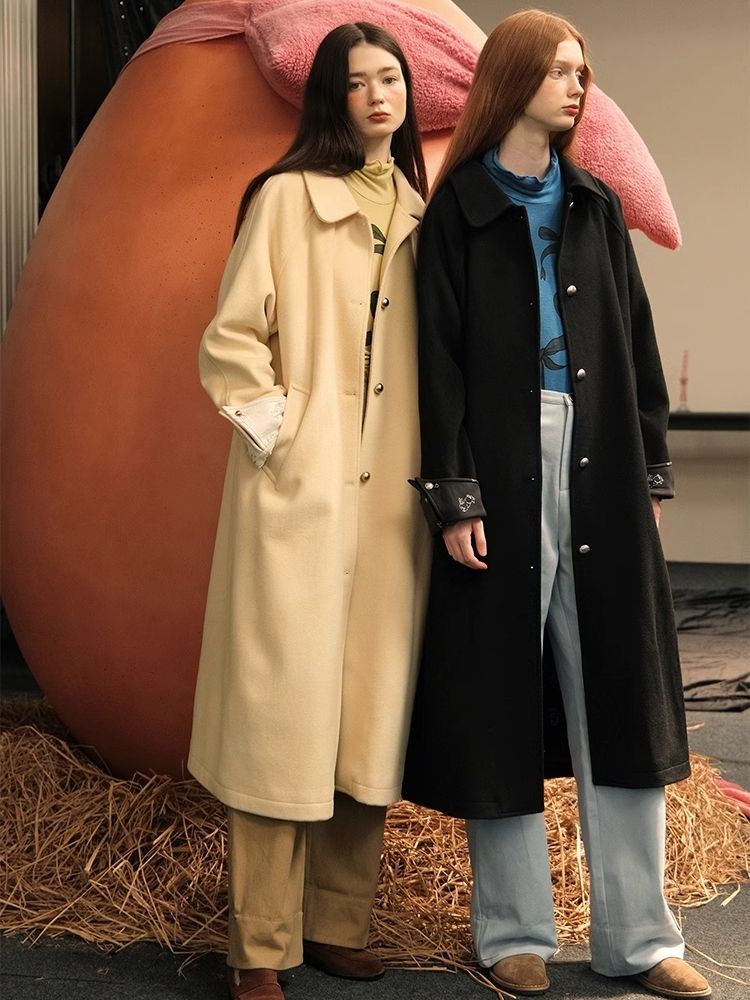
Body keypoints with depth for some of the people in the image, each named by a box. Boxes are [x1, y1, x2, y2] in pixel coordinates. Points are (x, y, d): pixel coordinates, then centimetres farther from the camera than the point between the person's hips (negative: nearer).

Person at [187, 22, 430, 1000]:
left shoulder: (417, 213, 14)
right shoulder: (289, 196, -1)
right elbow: (229, 339, -4)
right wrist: (275, 432, -8)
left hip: (391, 502, 5)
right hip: (300, 496, -5)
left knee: (370, 715, 7)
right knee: (282, 712, -3)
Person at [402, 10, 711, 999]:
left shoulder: (597, 209, 13)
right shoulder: (457, 214, 0)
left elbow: (636, 346, 12)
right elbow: (440, 361, -4)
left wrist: (651, 471, 7)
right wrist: (454, 496, -10)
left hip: (601, 472, 4)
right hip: (503, 473, -4)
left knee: (619, 693, 5)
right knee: (500, 695, 1)